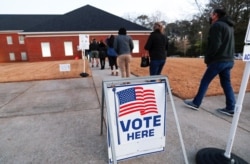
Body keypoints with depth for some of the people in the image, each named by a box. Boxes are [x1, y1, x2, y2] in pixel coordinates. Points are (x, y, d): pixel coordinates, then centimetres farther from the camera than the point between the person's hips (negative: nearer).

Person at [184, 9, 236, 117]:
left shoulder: (216, 25, -9)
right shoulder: (229, 26, 21)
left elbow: (215, 45, -19)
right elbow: (228, 45, 20)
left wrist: (207, 59, -9)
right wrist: (228, 57, 16)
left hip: (218, 60, -9)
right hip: (228, 60, 9)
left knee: (204, 82, 0)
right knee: (226, 84, 9)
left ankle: (195, 103, 8)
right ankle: (231, 108, 11)